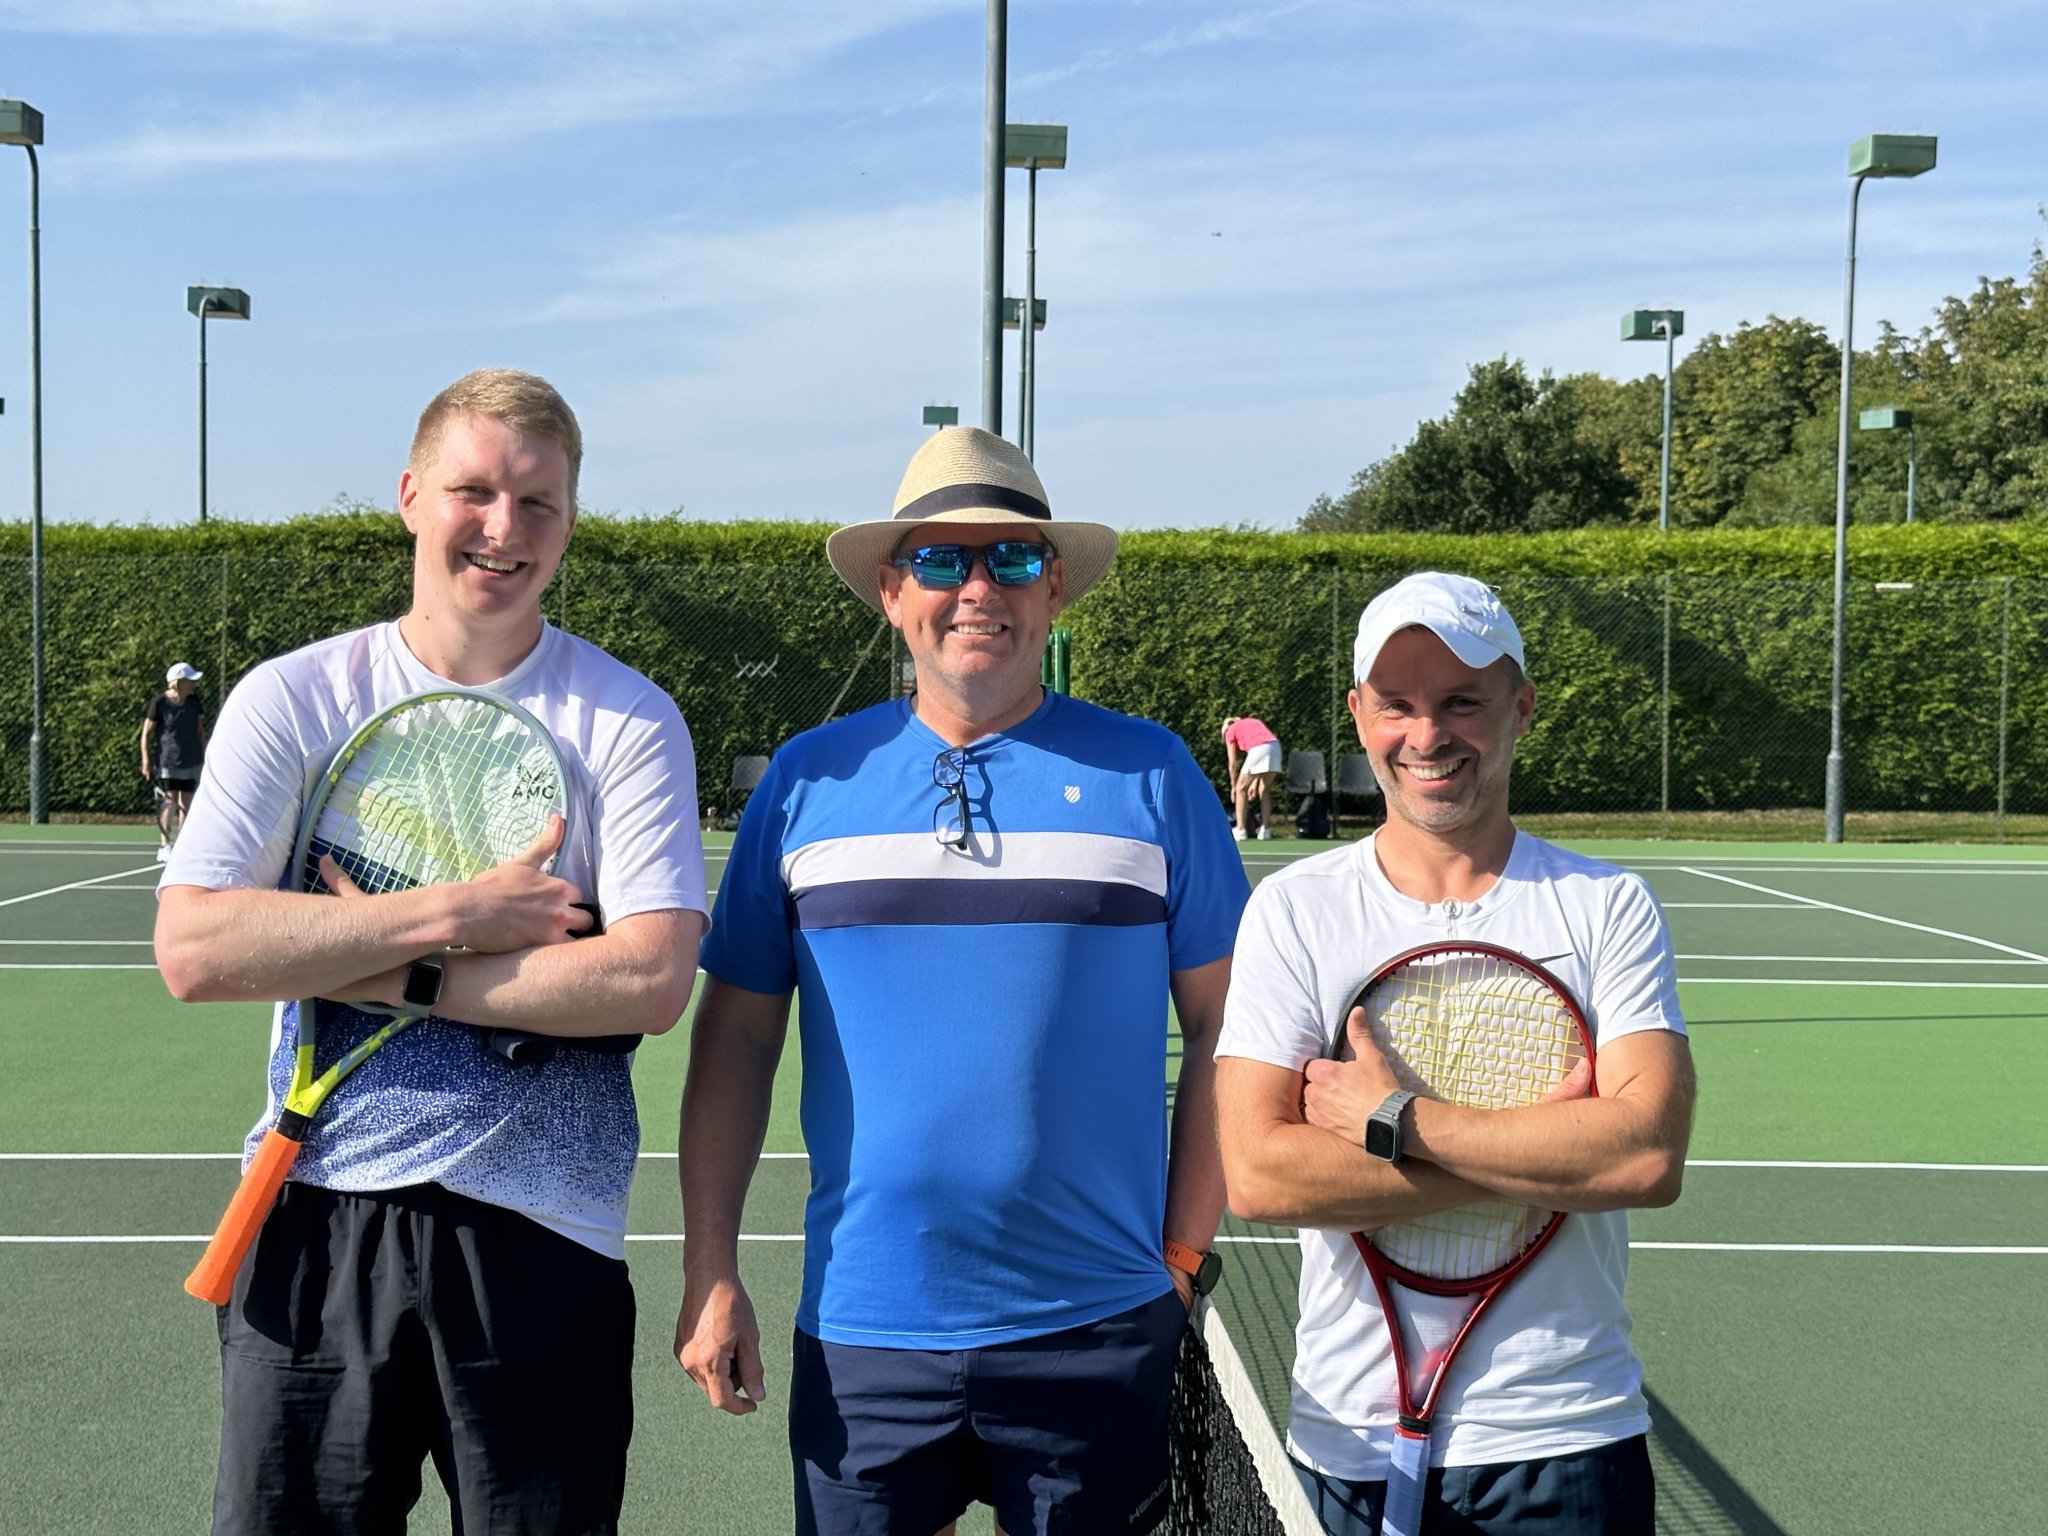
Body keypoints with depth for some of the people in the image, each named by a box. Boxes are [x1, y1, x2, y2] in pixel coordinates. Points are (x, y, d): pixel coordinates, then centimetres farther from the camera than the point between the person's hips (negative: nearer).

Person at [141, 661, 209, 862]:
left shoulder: (194, 702, 5)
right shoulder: (159, 703, -9)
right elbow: (146, 733, -5)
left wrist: (206, 755, 12)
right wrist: (145, 759, -11)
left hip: (191, 762, 5)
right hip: (167, 762, -5)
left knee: (186, 802, 6)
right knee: (170, 801, -10)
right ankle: (164, 847, -5)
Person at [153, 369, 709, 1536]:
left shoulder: (629, 720, -1)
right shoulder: (293, 698, 2)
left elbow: (651, 981, -13)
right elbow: (192, 949, -9)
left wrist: (403, 976, -14)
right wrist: (456, 914, -15)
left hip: (541, 1230, -1)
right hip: (313, 1213, 1)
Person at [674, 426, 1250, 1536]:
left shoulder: (1150, 774, 0)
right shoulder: (809, 777, 3)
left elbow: (1222, 1027, 3)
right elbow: (736, 1036, 5)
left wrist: (1186, 1253, -1)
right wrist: (710, 1272, 0)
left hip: (1095, 1328, -1)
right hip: (860, 1325, 1)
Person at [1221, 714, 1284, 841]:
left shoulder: (1230, 731, 20)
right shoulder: (1255, 722, 34)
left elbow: (1232, 763, 16)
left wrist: (1233, 786, 26)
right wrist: (1255, 783, 29)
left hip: (1258, 750, -5)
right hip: (1275, 746, 5)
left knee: (1241, 789, 10)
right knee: (1264, 790, 20)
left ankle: (1240, 830, 6)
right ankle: (1266, 829, 16)